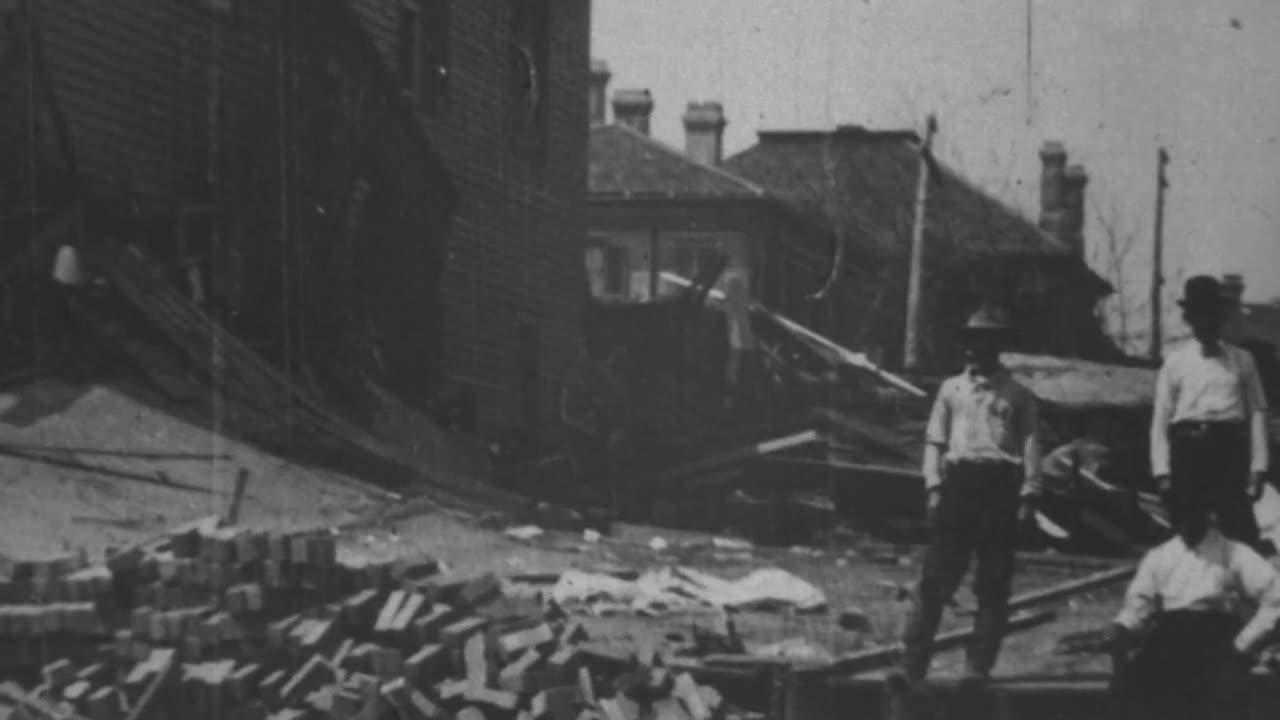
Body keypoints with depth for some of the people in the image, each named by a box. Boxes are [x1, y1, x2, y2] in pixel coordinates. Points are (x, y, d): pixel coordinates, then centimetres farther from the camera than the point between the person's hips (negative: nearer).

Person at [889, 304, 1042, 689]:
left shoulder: (1017, 394, 12)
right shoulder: (951, 389, 17)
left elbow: (1030, 444, 6)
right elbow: (935, 440, 15)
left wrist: (1028, 495, -4)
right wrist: (934, 485, 2)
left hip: (1001, 484, -1)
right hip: (958, 482, 1)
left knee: (993, 585, -1)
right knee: (935, 579, -5)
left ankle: (978, 667, 2)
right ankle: (912, 664, -7)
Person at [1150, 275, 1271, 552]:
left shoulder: (1242, 361, 11)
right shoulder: (1175, 363, 10)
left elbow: (1257, 414, 6)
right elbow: (1161, 419, 7)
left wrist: (1258, 467, -2)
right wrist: (1162, 471, -1)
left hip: (1230, 447, 0)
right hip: (1188, 447, 0)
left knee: (1241, 530, -8)